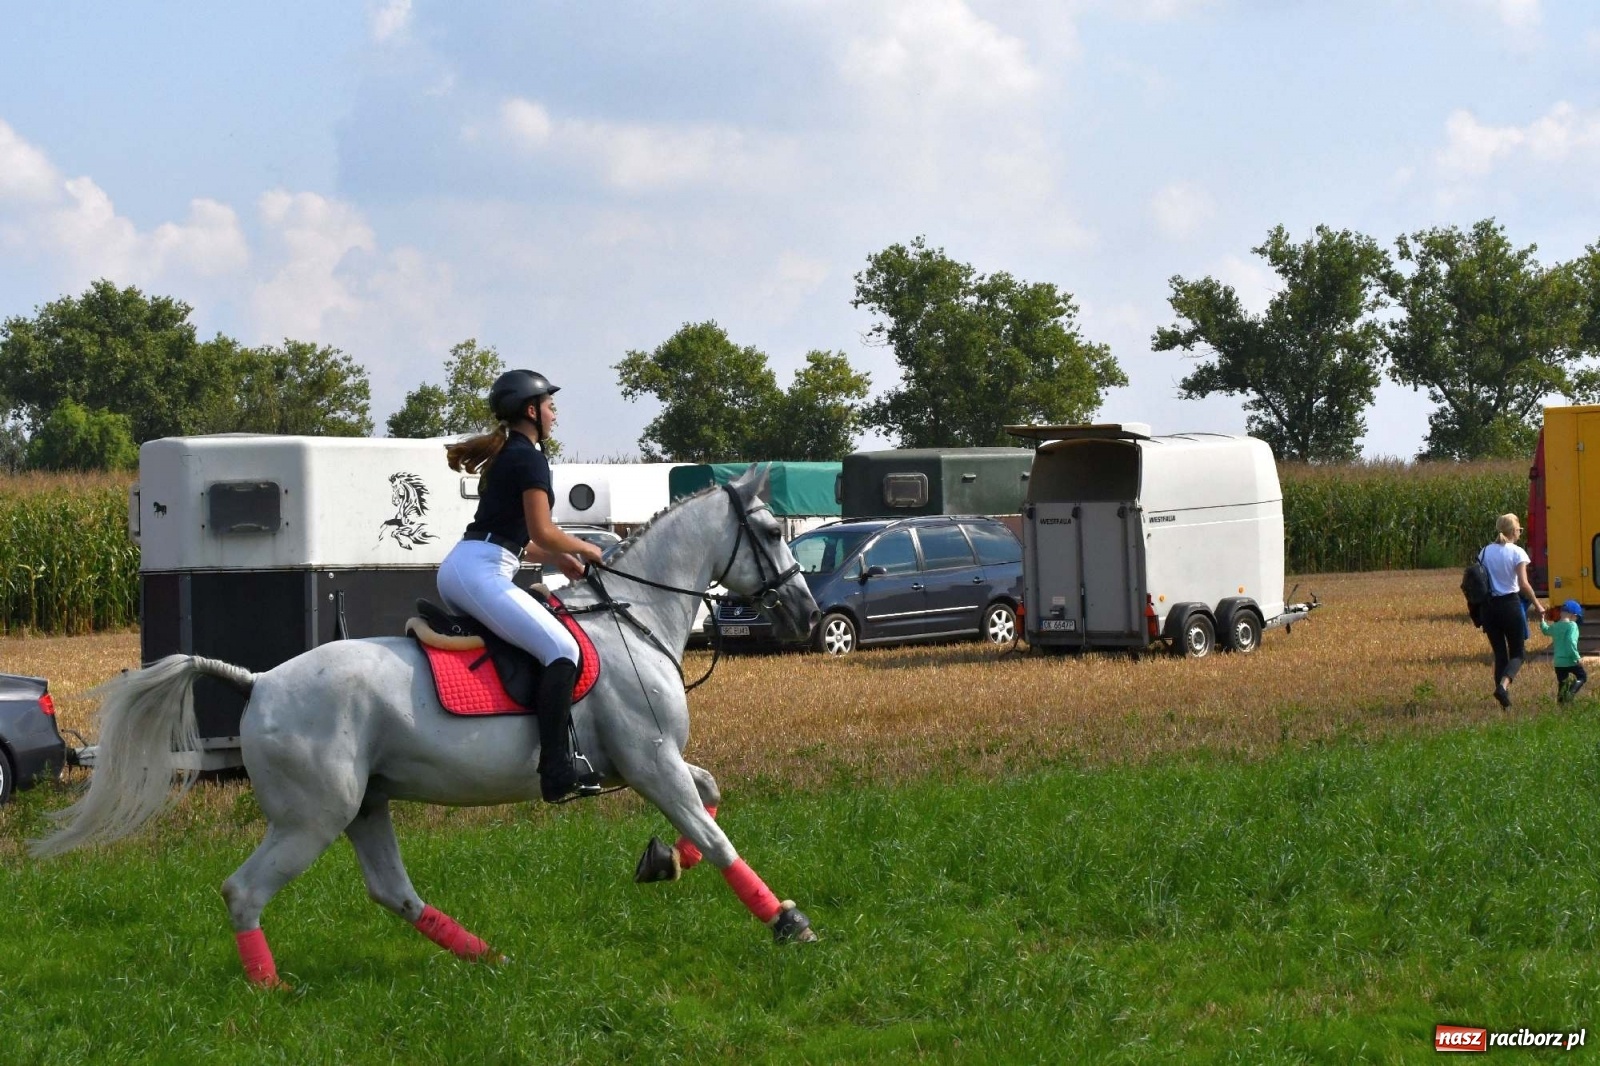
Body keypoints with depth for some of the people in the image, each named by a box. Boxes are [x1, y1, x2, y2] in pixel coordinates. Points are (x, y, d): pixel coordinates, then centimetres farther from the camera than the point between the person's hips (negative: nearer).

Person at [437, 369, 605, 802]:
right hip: (481, 573, -11)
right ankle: (556, 770, -30)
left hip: (454, 569, 11)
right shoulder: (529, 458, -6)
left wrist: (559, 559, 17)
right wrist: (586, 550, 4)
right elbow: (542, 533, -12)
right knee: (562, 649, -19)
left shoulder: (503, 455, 24)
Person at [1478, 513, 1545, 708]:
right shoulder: (1517, 553, -8)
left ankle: (1504, 697, 7)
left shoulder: (1485, 552, 5)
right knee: (1516, 654, 6)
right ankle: (1503, 685, -20)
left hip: (1489, 606, 4)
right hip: (1510, 605, -4)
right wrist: (1537, 605, -3)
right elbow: (1523, 584, -14)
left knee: (1500, 654, 12)